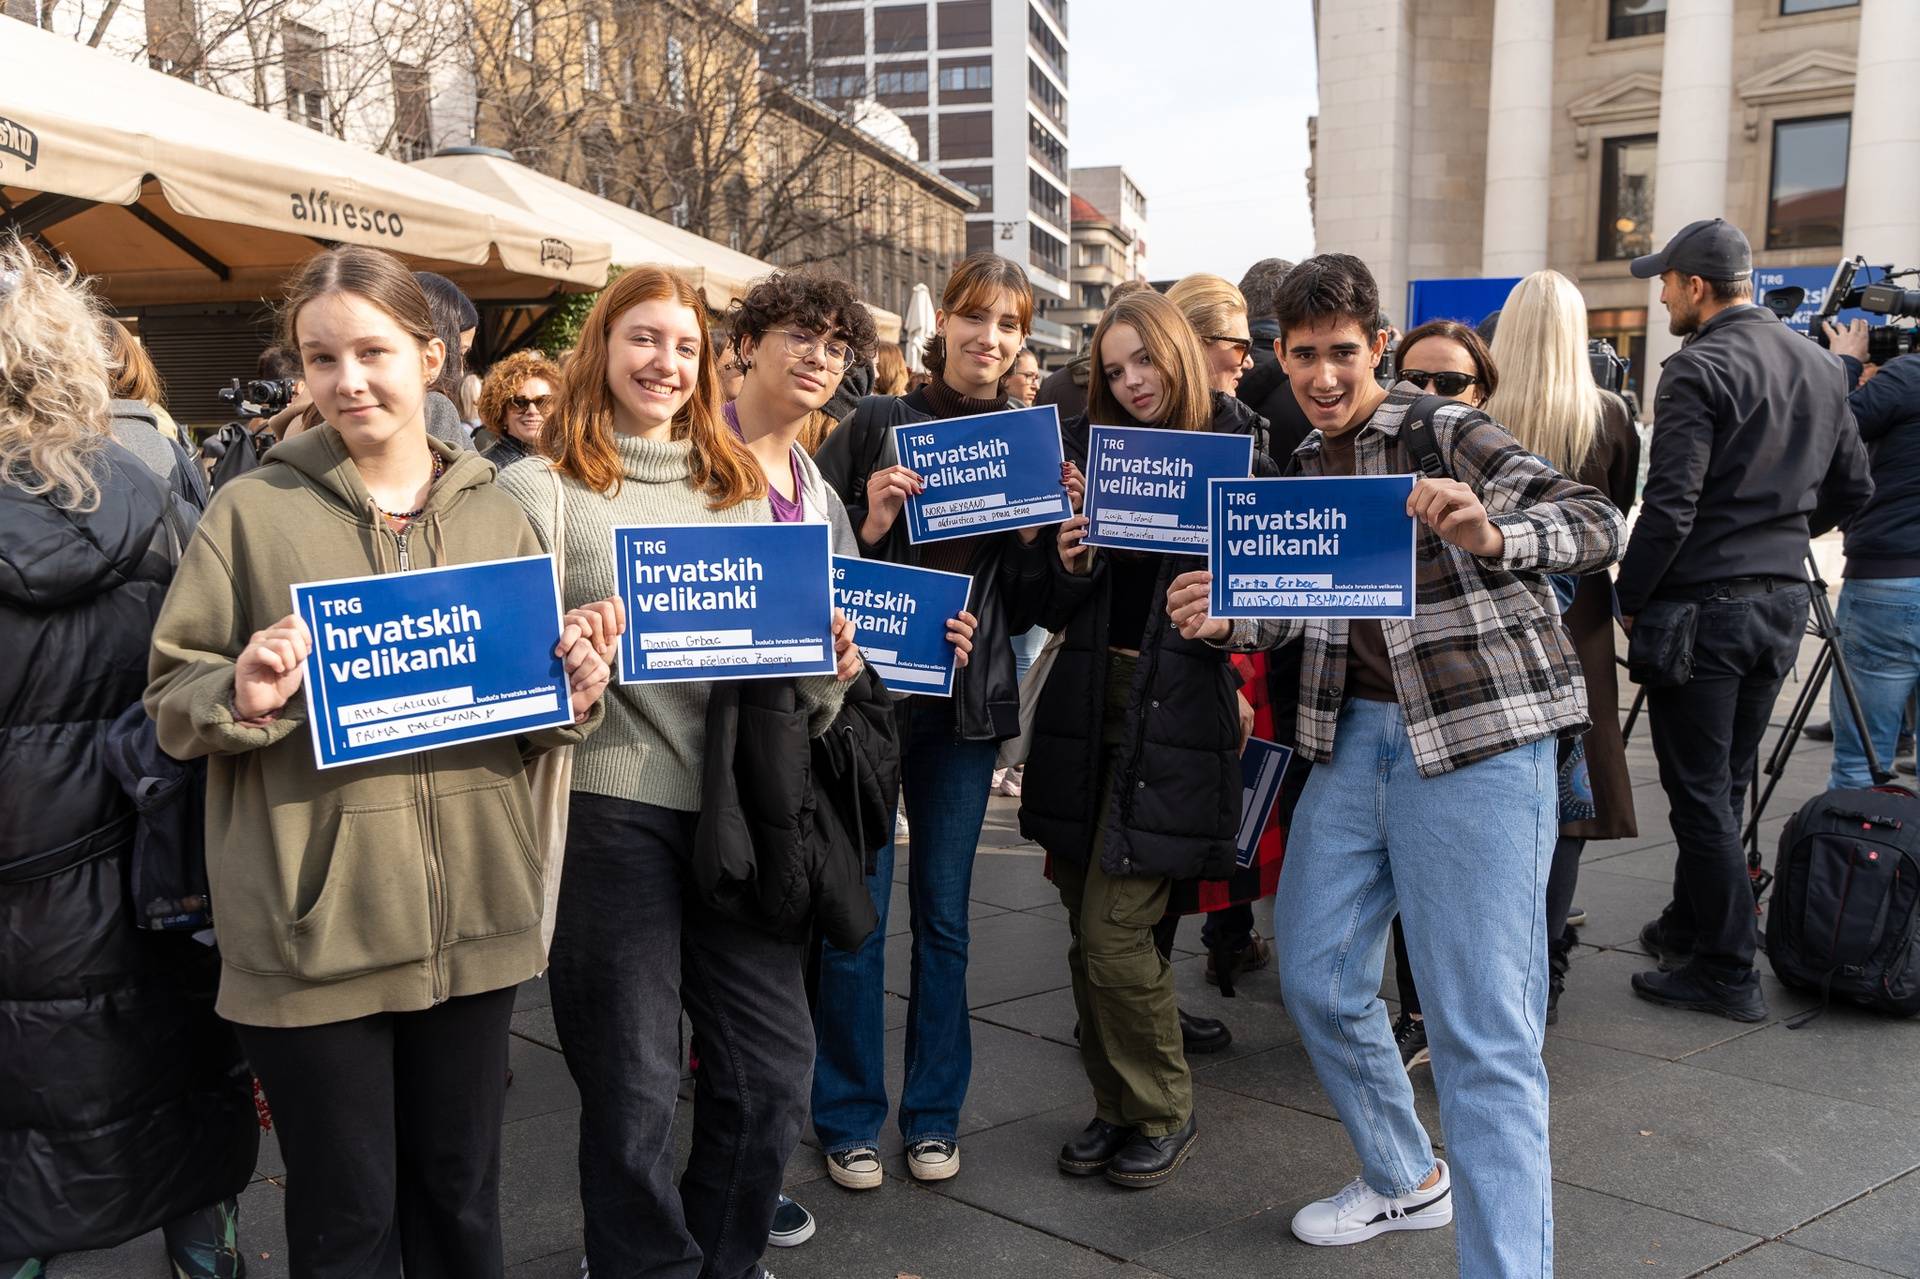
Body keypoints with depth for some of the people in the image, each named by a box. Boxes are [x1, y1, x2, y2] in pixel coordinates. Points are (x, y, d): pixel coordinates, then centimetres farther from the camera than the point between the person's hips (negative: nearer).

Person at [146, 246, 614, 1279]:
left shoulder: (495, 516, 7)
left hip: (472, 912, 3)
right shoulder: (253, 511, -1)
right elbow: (170, 701, 1)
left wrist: (575, 694, -7)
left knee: (460, 1194, 18)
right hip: (314, 923, -2)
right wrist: (240, 696, -19)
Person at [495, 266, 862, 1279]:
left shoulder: (741, 489, 14)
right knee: (633, 1086, 6)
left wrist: (824, 667, -3)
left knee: (772, 1066, 9)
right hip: (607, 803, -4)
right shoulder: (539, 489, 1)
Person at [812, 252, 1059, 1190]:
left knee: (944, 914, 11)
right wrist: (868, 526, -20)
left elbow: (1022, 613, 8)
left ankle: (934, 1114, 26)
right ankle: (850, 1118, 21)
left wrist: (1035, 536, -9)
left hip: (968, 701, 3)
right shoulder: (876, 426, -1)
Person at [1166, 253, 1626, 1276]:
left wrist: (1492, 536, -35)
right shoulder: (1304, 468, 14)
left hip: (1477, 740, -7)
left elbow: (1599, 526, -14)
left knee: (1482, 1029, -8)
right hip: (1353, 734, 7)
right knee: (1315, 978, 14)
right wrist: (1222, 618, -5)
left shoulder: (1447, 433, -5)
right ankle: (1404, 1180, 37)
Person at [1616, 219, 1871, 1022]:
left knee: (1701, 795, 0)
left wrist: (1630, 598, -10)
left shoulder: (1699, 370, -14)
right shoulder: (1821, 367, 10)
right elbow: (1850, 492, 15)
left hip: (1702, 607, -8)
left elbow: (1669, 505, -19)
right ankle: (1689, 927, 32)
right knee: (1726, 783, 18)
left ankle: (1727, 972, 6)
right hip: (1784, 600, 8)